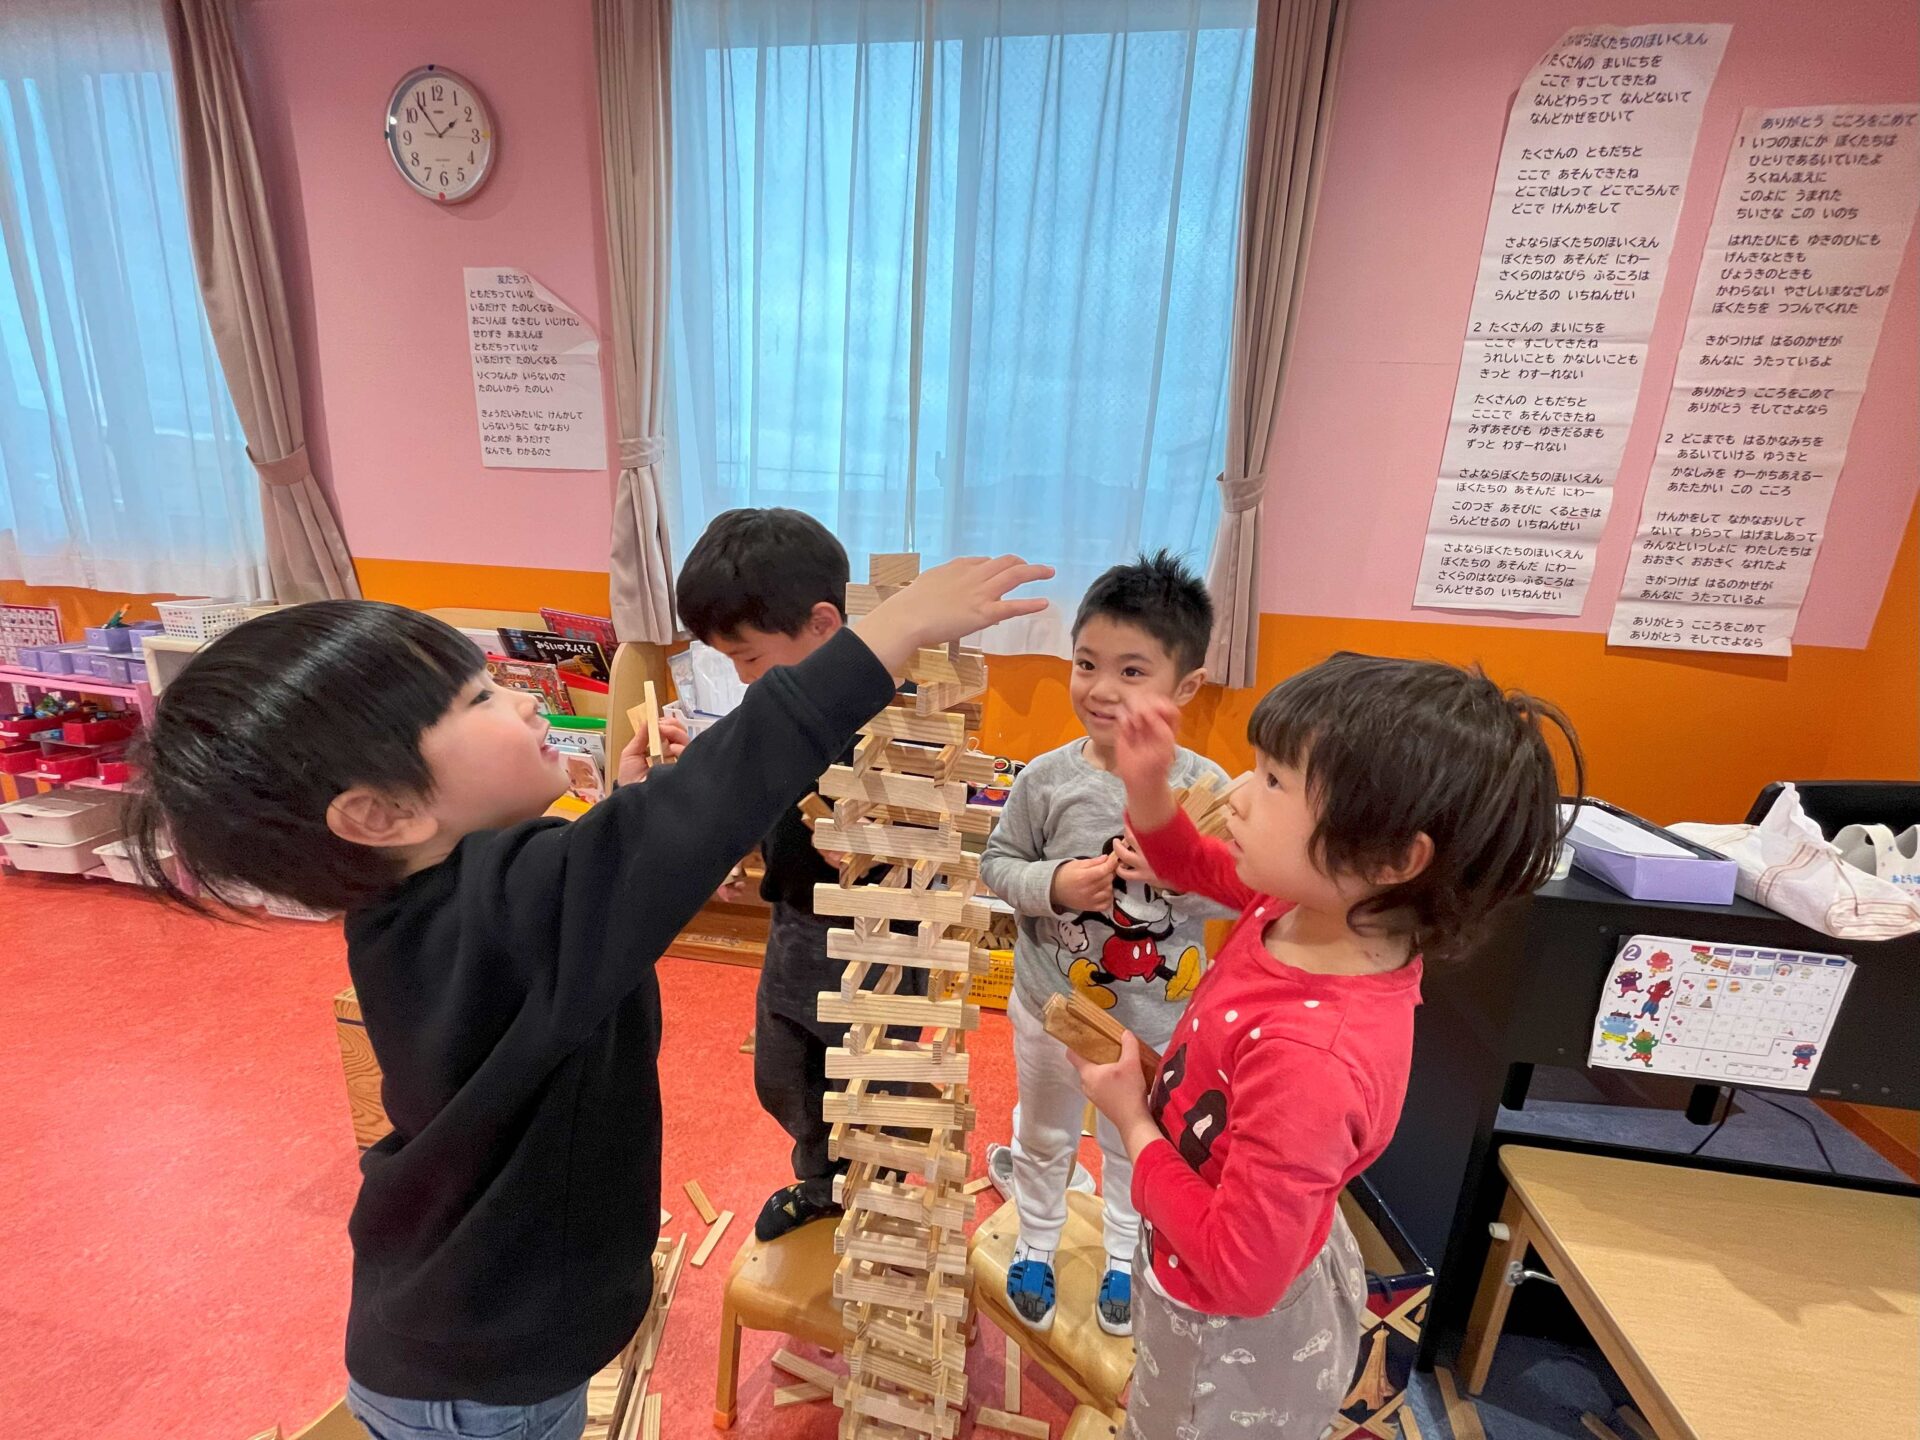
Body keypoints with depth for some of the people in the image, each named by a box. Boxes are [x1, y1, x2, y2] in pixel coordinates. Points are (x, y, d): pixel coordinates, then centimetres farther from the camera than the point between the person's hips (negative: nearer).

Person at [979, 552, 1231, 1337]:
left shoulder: (1206, 786, -18)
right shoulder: (1046, 778, -18)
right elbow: (997, 864, -8)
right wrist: (1056, 884, -26)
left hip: (1158, 1018, 0)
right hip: (1051, 1005, 0)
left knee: (1136, 1146, 27)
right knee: (1044, 1138, 26)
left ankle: (1123, 1261, 57)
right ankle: (1035, 1249, 55)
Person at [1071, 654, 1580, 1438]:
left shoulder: (1311, 1059, -43)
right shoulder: (1318, 905, -20)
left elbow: (1241, 1272, -31)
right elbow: (1200, 869, 0)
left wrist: (1133, 1123, -21)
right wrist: (1146, 786, -17)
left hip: (1234, 1339, -6)